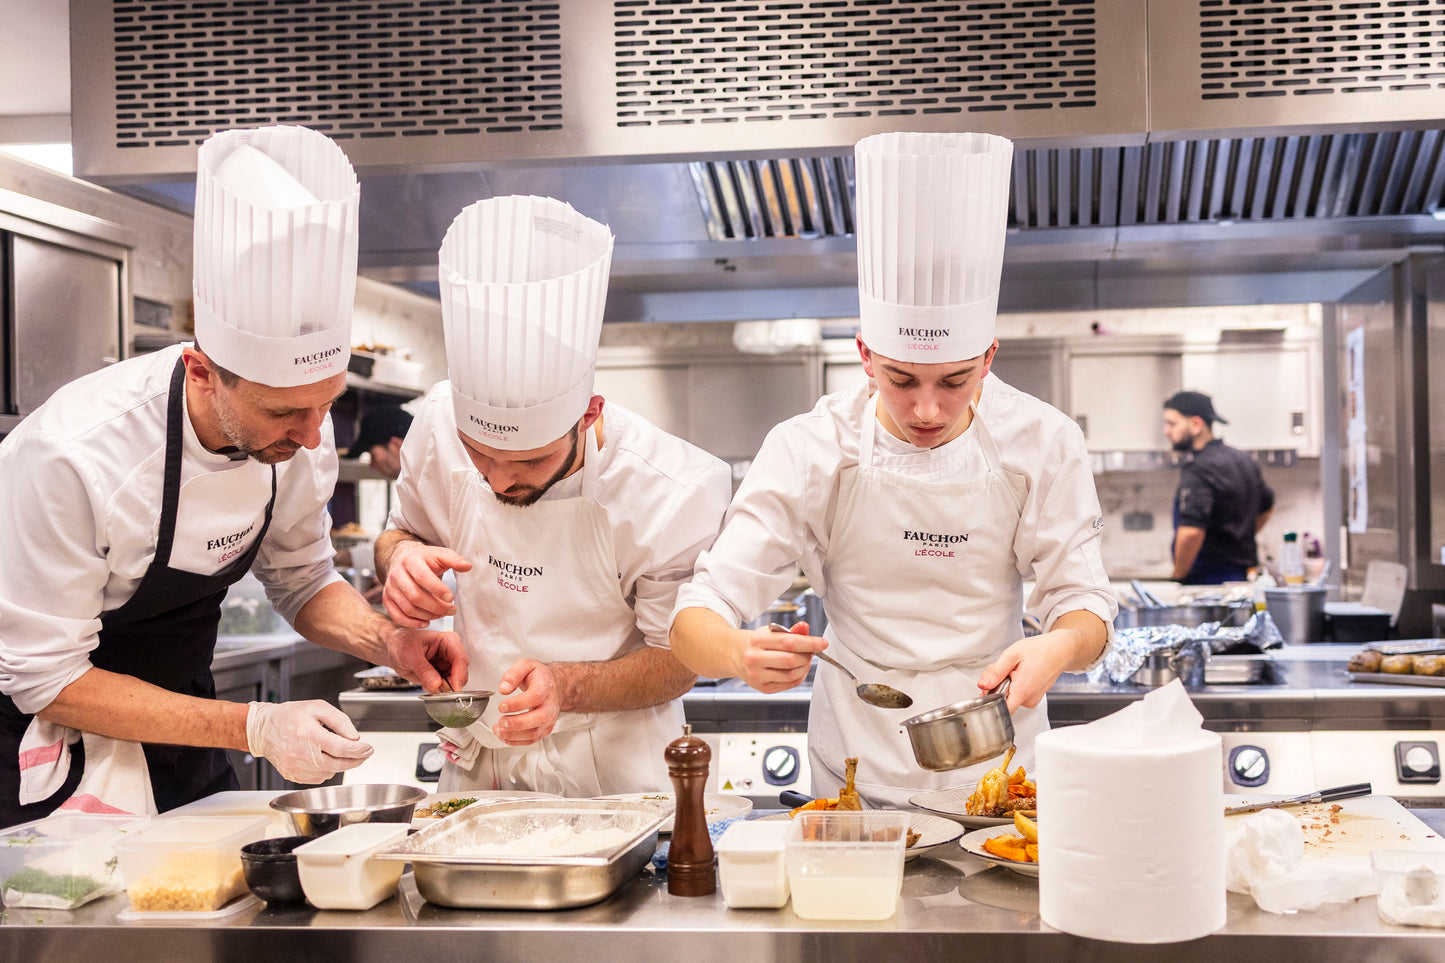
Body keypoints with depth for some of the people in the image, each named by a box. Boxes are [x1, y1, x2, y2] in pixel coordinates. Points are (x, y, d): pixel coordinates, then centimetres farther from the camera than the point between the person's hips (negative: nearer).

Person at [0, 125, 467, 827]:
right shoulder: (71, 458, -34)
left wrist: (386, 641, -20)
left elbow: (300, 580, 1)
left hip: (175, 705, 5)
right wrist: (253, 727, -34)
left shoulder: (299, 435, -17)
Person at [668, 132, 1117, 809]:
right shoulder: (811, 450, -10)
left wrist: (1060, 646, -26)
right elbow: (695, 621, -12)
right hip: (858, 773, -1)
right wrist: (741, 653, -35)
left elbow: (1084, 605, -2)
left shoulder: (1041, 444, -5)